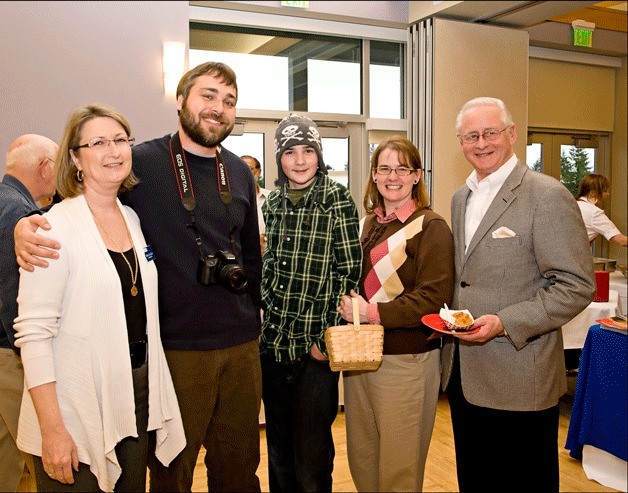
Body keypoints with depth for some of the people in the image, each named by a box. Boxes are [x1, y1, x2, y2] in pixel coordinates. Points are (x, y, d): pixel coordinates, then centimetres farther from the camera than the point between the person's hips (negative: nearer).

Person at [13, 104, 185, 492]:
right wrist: (52, 429, -19)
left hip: (140, 396, 6)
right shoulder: (56, 226, -14)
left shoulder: (133, 218, 7)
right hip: (78, 413, -6)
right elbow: (33, 332, -17)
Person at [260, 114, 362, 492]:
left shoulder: (337, 200, -8)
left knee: (311, 447, 7)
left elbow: (349, 270, -10)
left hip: (314, 343, -5)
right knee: (278, 442, 19)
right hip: (274, 338, 5)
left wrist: (328, 337, -13)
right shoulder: (274, 202, 7)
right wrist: (265, 310, 5)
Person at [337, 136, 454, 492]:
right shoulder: (370, 225, 12)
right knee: (361, 456, 17)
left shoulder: (431, 227, -8)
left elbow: (434, 299, -15)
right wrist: (345, 309, -2)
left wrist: (371, 313, -20)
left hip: (405, 360, -6)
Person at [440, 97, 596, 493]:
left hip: (518, 383, -6)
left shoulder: (548, 196, -12)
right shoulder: (461, 197, 11)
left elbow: (578, 286, -15)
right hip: (463, 375, 7)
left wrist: (504, 323, -22)